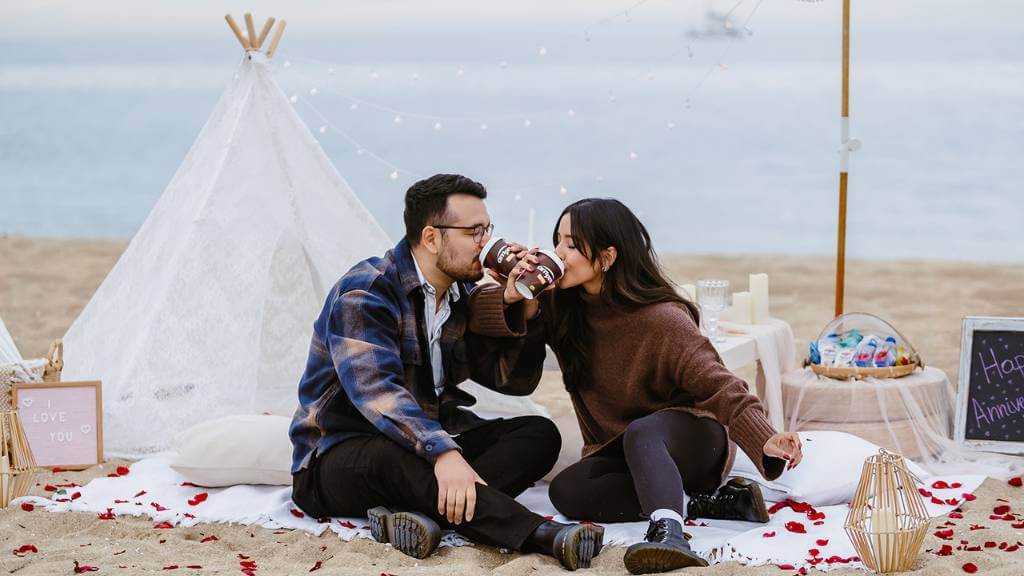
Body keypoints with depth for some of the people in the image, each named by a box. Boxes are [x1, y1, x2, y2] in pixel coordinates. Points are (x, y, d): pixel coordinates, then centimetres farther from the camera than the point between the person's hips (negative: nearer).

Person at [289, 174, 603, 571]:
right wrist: (443, 453, -45)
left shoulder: (464, 296, 8)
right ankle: (543, 537, -51)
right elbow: (376, 389, -31)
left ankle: (420, 512, -36)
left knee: (539, 434, -13)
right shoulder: (363, 294, -16)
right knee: (396, 456, -42)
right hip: (342, 455, -7)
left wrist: (517, 309, -12)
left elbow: (514, 381, 4)